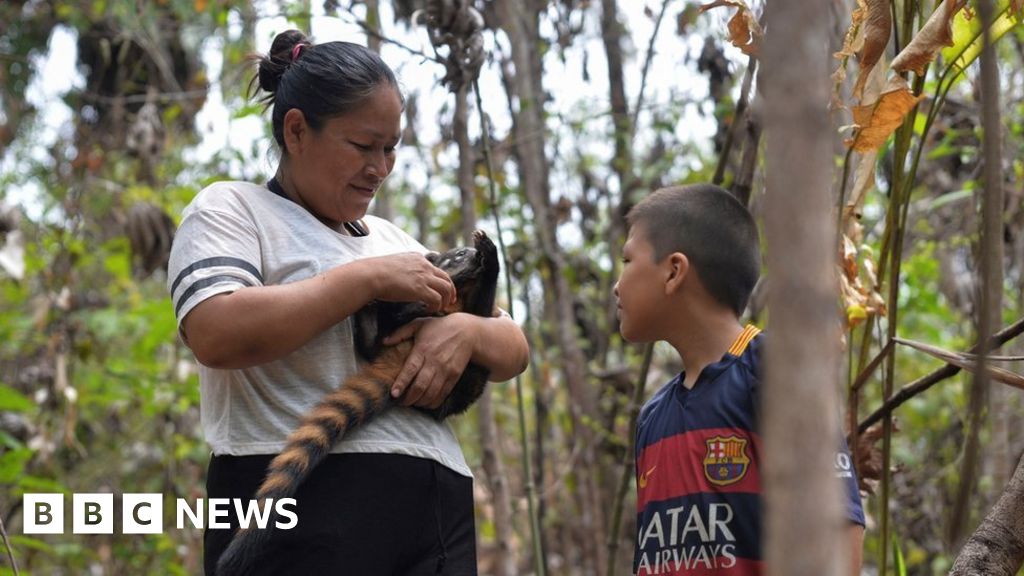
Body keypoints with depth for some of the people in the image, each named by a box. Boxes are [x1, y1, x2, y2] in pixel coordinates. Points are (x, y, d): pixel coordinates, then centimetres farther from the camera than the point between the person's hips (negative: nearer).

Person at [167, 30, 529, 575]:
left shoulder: (394, 240, 23)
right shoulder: (230, 209, 5)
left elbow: (513, 350, 22)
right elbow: (215, 335, -15)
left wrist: (464, 330, -2)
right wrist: (367, 279, -9)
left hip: (434, 511, 6)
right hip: (302, 500, -6)